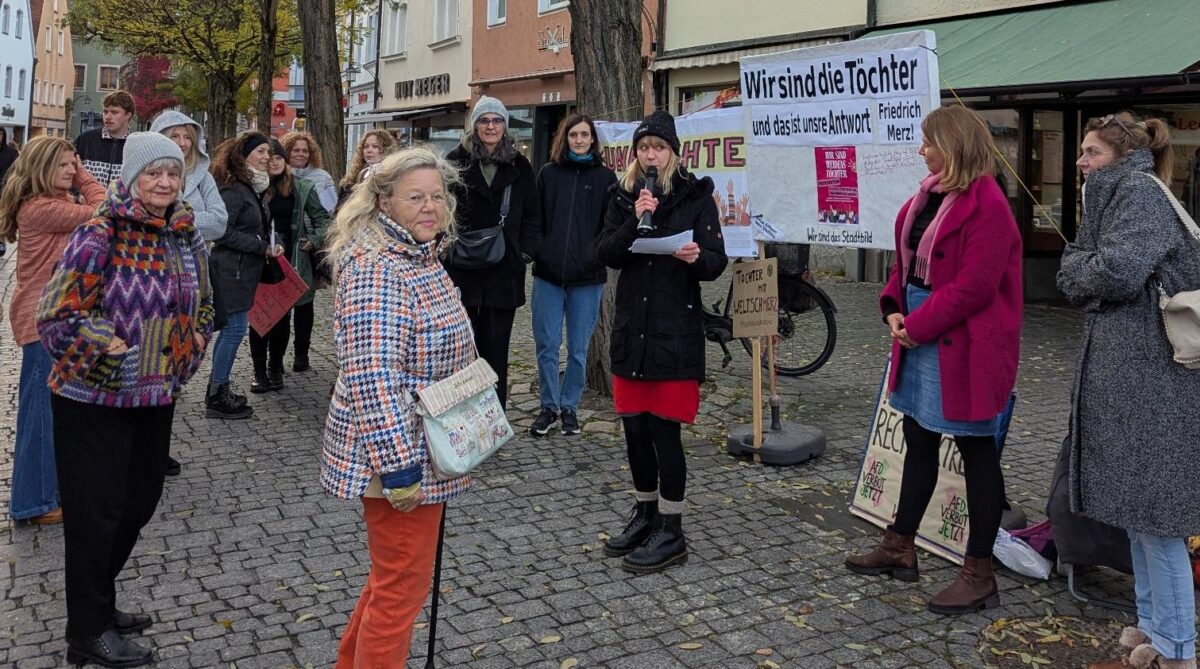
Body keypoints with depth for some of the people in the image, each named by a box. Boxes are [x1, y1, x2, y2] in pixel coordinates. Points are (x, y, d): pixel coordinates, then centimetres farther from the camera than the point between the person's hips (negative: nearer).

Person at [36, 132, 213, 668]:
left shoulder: (187, 237, 5)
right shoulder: (99, 235, -17)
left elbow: (201, 304, 19)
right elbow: (58, 314, -20)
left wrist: (192, 344, 4)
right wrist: (111, 350, -20)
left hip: (157, 397, 7)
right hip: (94, 399, -7)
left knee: (140, 502, 18)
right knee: (96, 510, 4)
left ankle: (97, 602, 39)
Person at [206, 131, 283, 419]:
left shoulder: (255, 187, 13)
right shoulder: (233, 188, -15)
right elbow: (224, 231, -21)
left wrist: (271, 246, 3)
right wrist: (263, 247, -17)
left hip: (246, 268, 9)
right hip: (232, 268, -9)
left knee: (232, 327, 14)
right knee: (235, 327, -7)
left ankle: (218, 389, 24)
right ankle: (216, 397, 2)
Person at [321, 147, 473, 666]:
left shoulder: (421, 258, 10)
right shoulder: (376, 270, -21)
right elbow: (372, 377, -27)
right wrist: (399, 466, -27)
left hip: (423, 452, 10)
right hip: (398, 454, -10)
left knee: (396, 573, 23)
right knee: (402, 585, 2)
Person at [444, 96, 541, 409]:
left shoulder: (519, 166, 9)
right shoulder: (456, 161, 3)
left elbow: (532, 216, 11)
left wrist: (525, 251, -1)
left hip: (504, 273, 1)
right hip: (461, 269, -1)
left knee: (496, 349, 5)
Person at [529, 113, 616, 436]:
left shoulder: (605, 177, 5)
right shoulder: (548, 173, 8)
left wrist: (599, 253, -10)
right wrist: (535, 251, -4)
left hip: (587, 278, -1)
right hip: (548, 275, 1)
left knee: (578, 349, 7)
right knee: (546, 346, 4)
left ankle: (569, 407, 21)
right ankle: (549, 406, 18)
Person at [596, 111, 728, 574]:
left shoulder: (696, 195, -1)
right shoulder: (623, 195, 9)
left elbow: (717, 261, -4)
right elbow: (607, 255, -2)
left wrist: (698, 258, -26)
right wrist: (635, 221, -17)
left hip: (676, 329, -4)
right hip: (631, 325, 4)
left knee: (665, 428, -4)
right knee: (634, 426, 10)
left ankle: (671, 532, 8)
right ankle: (646, 513, 29)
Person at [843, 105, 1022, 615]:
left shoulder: (986, 206, -17)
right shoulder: (929, 195, 11)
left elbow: (973, 288, -22)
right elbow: (905, 262, 15)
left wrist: (918, 325, -17)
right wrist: (894, 309, -1)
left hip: (965, 347, -9)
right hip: (920, 341, 9)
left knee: (976, 452, 2)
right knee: (918, 441, 18)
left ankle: (979, 575, 13)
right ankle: (899, 549, 32)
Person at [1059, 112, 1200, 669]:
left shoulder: (1142, 192, -9)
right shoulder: (1113, 197, 19)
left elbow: (1116, 273, -22)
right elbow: (1071, 279, 14)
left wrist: (1086, 268, -2)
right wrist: (1087, 269, -6)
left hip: (1148, 370, -10)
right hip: (1123, 368, 10)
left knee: (1152, 510, -3)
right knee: (1136, 505, 15)